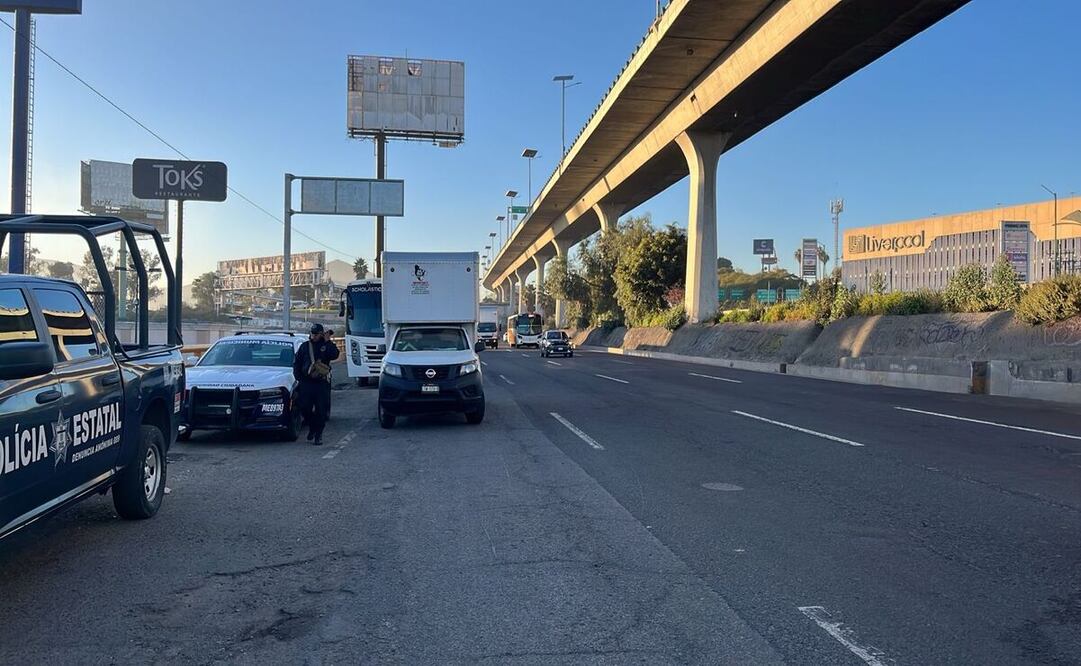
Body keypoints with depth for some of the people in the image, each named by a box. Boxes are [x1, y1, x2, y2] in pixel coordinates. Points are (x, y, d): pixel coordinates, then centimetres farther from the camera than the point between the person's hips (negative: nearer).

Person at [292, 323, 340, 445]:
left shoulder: (326, 346, 6)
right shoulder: (304, 346, 11)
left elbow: (335, 355, -15)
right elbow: (296, 363, 14)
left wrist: (328, 342, -12)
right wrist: (298, 378, 5)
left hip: (322, 383, -2)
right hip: (306, 383, 2)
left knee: (321, 410, -2)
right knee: (304, 407, 0)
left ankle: (318, 435, 7)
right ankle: (312, 428, 25)